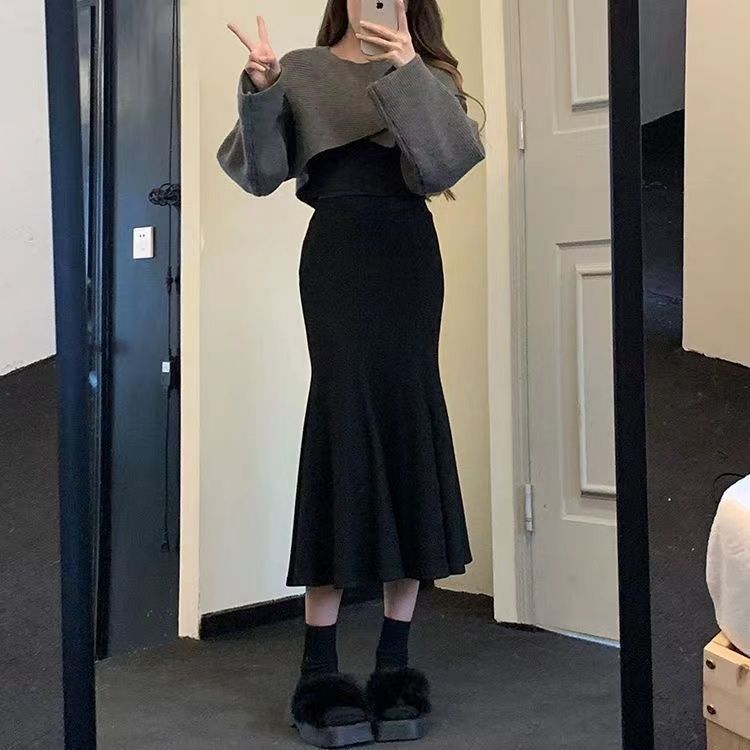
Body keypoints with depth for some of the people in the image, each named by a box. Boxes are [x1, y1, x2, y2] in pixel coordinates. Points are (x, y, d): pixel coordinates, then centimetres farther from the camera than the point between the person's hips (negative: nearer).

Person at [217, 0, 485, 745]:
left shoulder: (426, 75, 14)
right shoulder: (303, 71, 11)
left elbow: (446, 162, -4)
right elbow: (259, 173, 0)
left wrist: (410, 74, -13)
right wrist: (258, 91, -14)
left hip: (410, 254, 2)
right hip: (337, 253, -2)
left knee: (406, 422, -2)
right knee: (344, 413, -11)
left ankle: (394, 662, 6)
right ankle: (321, 670, -4)